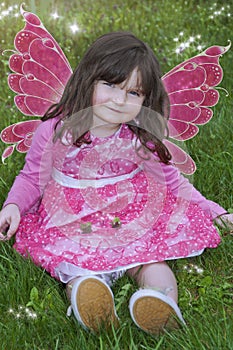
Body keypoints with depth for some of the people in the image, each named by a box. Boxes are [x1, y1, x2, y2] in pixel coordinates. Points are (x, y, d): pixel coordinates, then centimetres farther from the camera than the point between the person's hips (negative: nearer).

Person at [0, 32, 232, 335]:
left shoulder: (142, 138, -3)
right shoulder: (55, 131, -7)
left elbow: (170, 179, 11)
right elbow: (32, 179, 6)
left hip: (135, 217, 1)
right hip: (74, 223, 0)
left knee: (155, 271, -24)